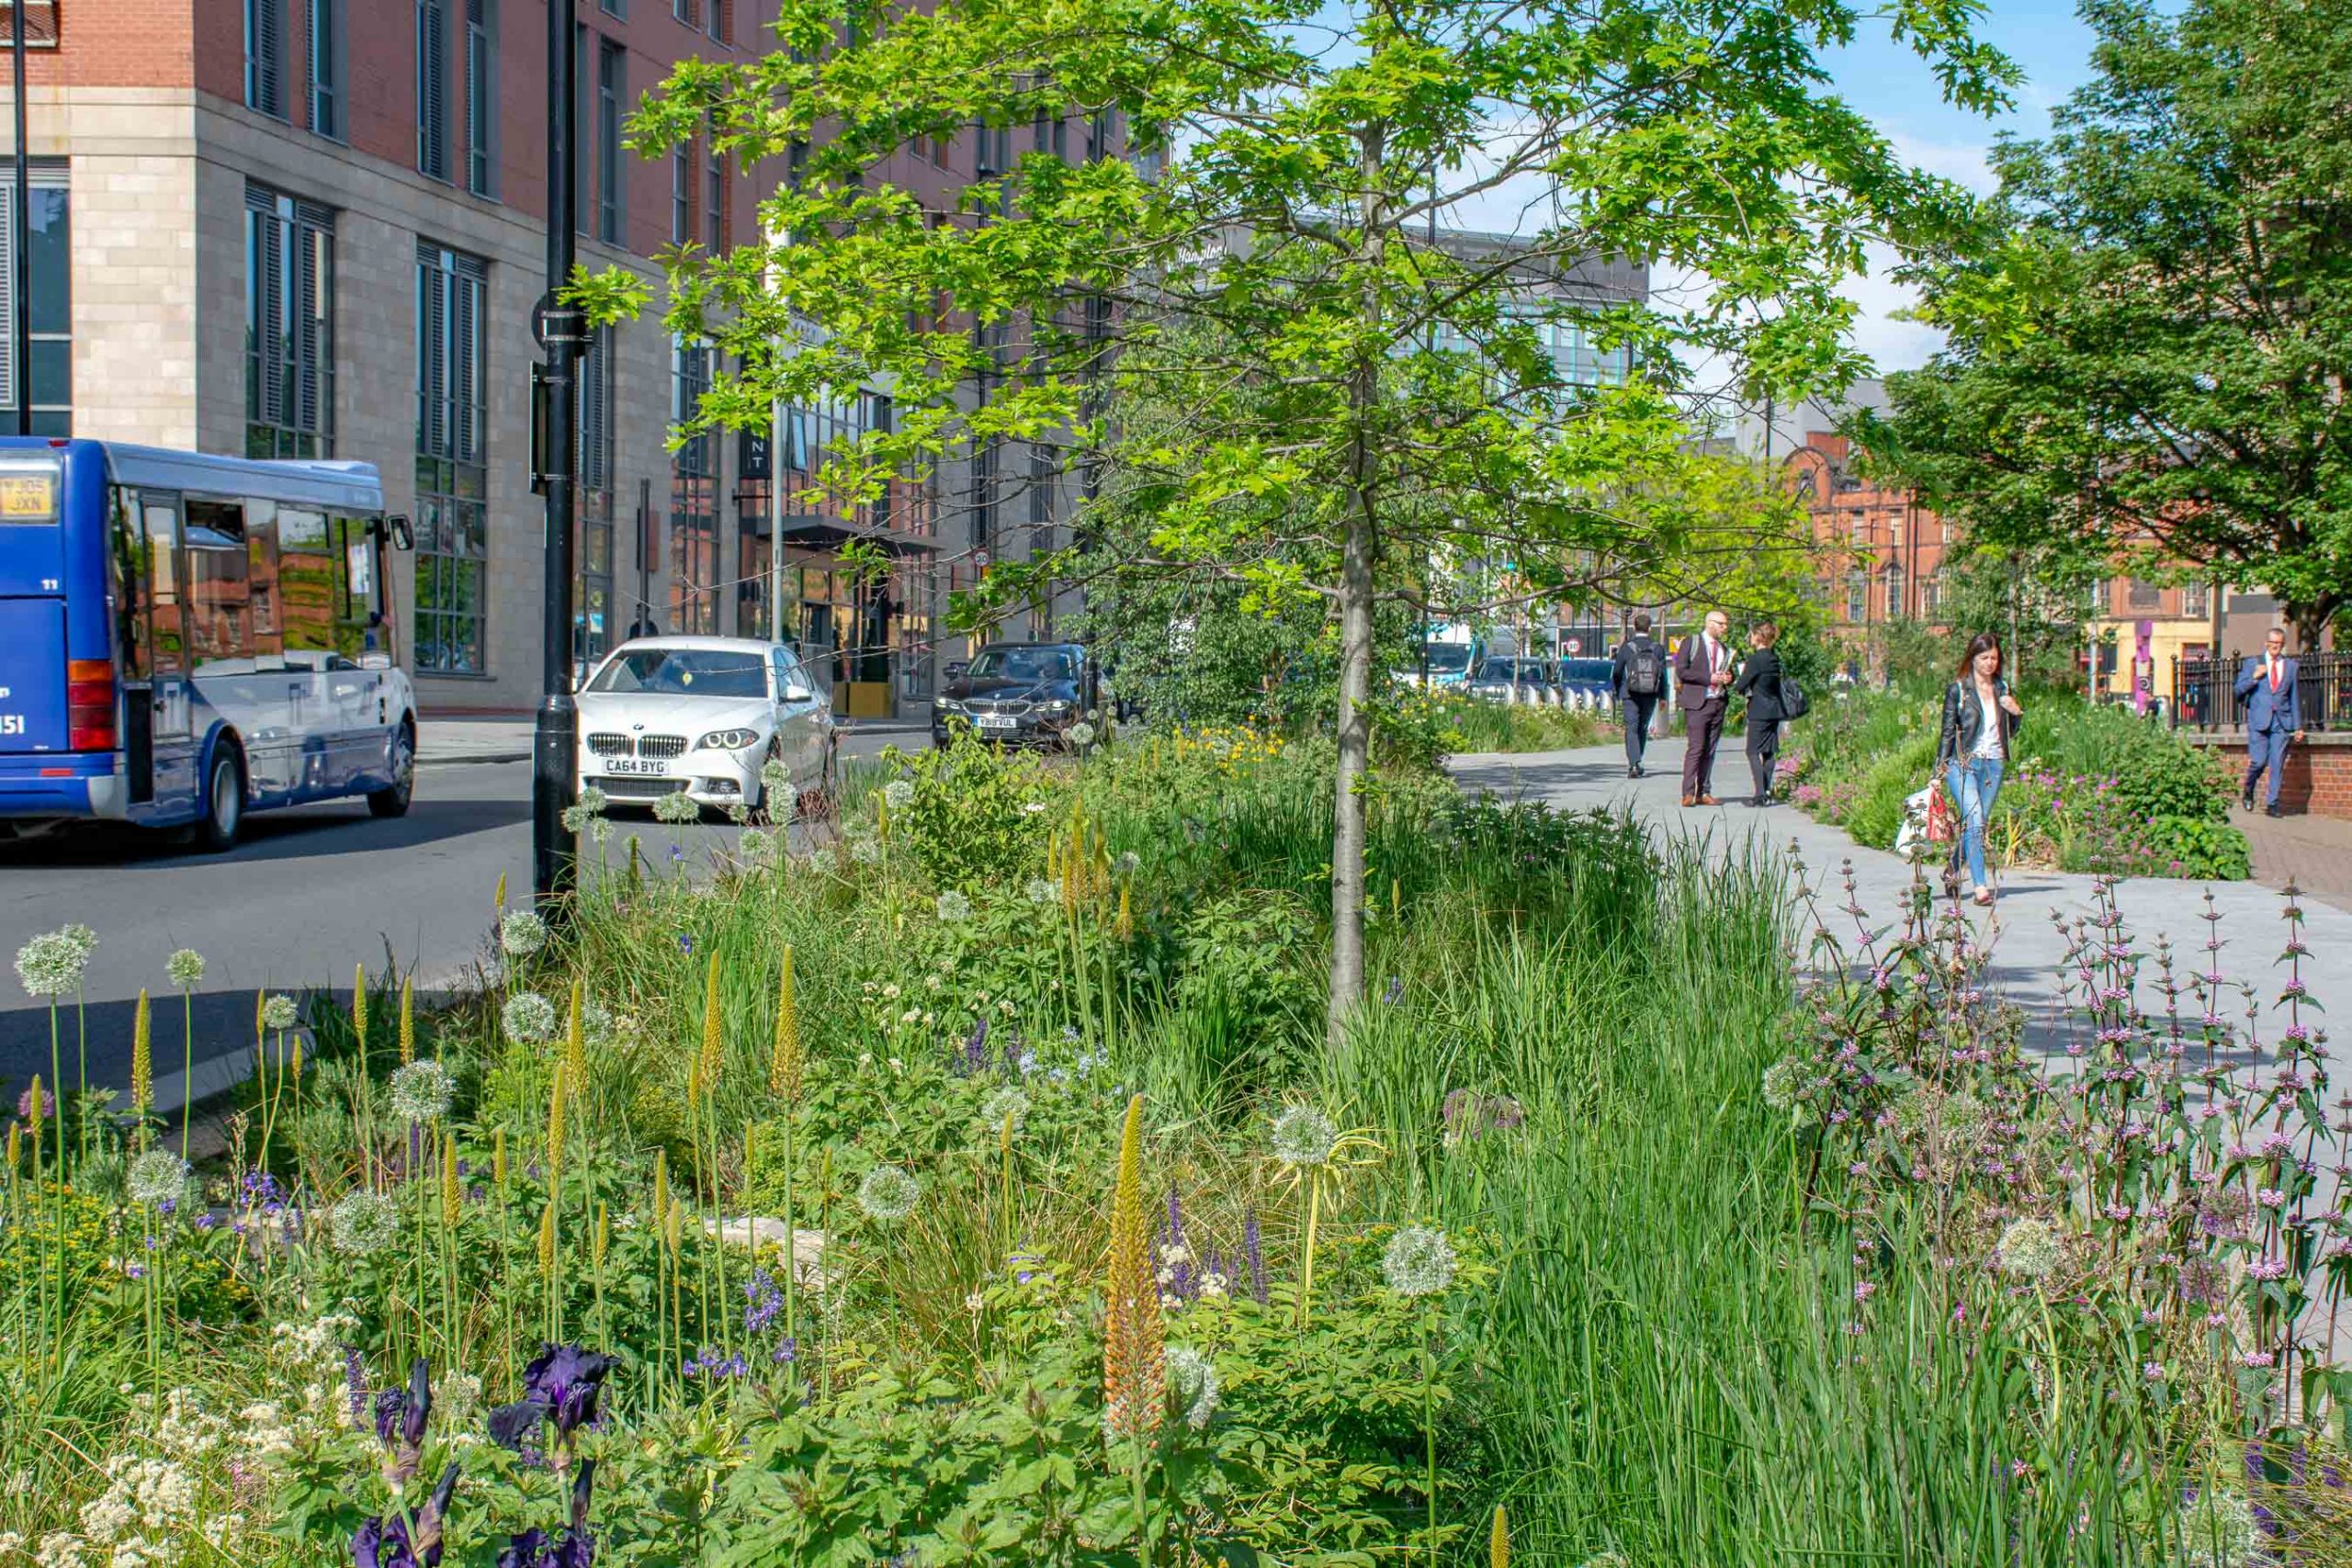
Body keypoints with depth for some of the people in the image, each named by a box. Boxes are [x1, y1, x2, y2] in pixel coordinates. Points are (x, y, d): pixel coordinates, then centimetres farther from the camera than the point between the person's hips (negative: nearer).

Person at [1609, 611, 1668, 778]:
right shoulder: (1657, 649, -1)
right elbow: (1662, 674, 0)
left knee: (1631, 729, -2)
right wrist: (1662, 696, 9)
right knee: (1643, 729, 16)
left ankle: (1633, 764, -16)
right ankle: (1635, 762, 24)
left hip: (1630, 695, -2)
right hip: (1650, 696, 2)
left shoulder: (1626, 647, -6)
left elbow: (1616, 672, -1)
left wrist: (1616, 692, 13)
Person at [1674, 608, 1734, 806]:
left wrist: (1728, 679, 3)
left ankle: (1703, 793, 6)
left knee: (1710, 750, 4)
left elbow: (1729, 675, 29)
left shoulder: (1725, 649, 19)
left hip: (1718, 703, 6)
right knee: (1696, 748, -12)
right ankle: (1688, 794, -12)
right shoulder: (1691, 643, 1)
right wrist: (1709, 678, -15)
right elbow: (1681, 671, -9)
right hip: (1697, 703, -6)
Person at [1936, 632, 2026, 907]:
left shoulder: (2002, 689, 14)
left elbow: (2010, 733, 20)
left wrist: (2017, 712, 1)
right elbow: (1948, 731, 2)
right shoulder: (1957, 690, 1)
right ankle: (1980, 885, -24)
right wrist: (1941, 767, -4)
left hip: (1993, 765, 5)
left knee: (1975, 825, 6)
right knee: (1974, 822, -18)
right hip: (1964, 764, -5)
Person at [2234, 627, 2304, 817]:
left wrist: (2298, 726, 13)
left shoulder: (2291, 666, 13)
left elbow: (2295, 697, 16)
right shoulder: (2253, 663, 8)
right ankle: (2248, 791, 19)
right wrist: (2254, 677, -11)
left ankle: (2272, 804, 0)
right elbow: (2239, 690, 6)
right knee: (2259, 761, -9)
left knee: (2277, 764, -5)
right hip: (2259, 720, -2)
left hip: (2282, 722, 2)